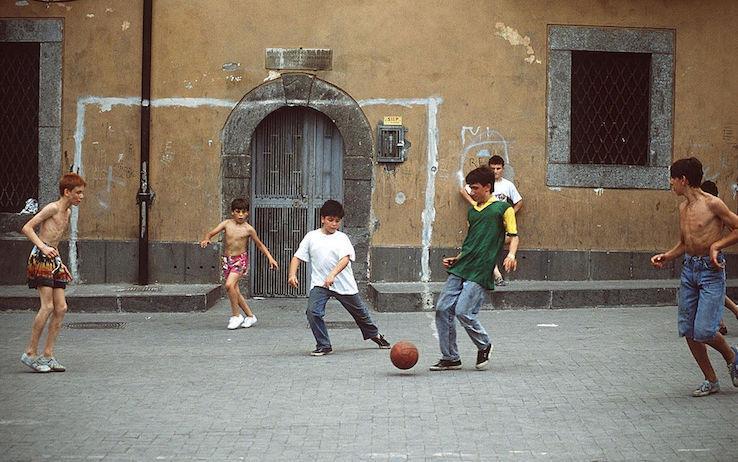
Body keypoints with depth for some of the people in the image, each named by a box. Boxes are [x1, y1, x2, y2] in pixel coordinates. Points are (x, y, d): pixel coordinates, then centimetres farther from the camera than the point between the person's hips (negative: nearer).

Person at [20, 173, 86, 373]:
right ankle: (30, 353, -5)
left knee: (61, 308, 2)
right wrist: (43, 247, -23)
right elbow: (27, 228, -13)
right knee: (47, 306, -13)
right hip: (41, 258, -9)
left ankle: (48, 355, 5)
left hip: (54, 259, 9)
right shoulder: (53, 208, -8)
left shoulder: (67, 212, 18)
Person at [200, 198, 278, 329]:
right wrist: (206, 239, -26)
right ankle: (250, 316, 21)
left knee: (229, 285, -23)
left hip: (240, 259, -4)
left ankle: (236, 315, -9)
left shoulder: (248, 229, -5)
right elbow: (211, 233, -3)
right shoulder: (227, 224, 0)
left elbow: (260, 244, 7)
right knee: (235, 291, 6)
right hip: (227, 259, 4)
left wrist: (270, 258, 1)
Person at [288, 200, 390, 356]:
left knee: (360, 312, 15)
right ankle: (324, 345, -7)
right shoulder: (311, 237, 3)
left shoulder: (342, 238, -1)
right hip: (319, 283, 0)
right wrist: (292, 274, -15)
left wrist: (332, 275, -33)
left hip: (344, 284, 0)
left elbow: (345, 259, -16)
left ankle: (374, 334, 43)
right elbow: (297, 257, 4)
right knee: (312, 312, -22)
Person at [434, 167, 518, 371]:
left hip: (481, 272, -7)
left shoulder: (502, 208, -1)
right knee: (443, 308, -1)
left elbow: (514, 235, -3)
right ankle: (450, 358, 8)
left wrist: (511, 255, -22)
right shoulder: (472, 211, 20)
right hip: (460, 269, 7)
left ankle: (484, 345, 13)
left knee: (463, 312, -15)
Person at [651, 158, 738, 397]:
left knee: (704, 331, -13)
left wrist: (716, 245, -16)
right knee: (688, 331, 4)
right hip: (689, 269, 7)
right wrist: (666, 257, 5)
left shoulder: (712, 204, -12)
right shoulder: (683, 208, 10)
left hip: (711, 270, -7)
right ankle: (711, 381, 16)